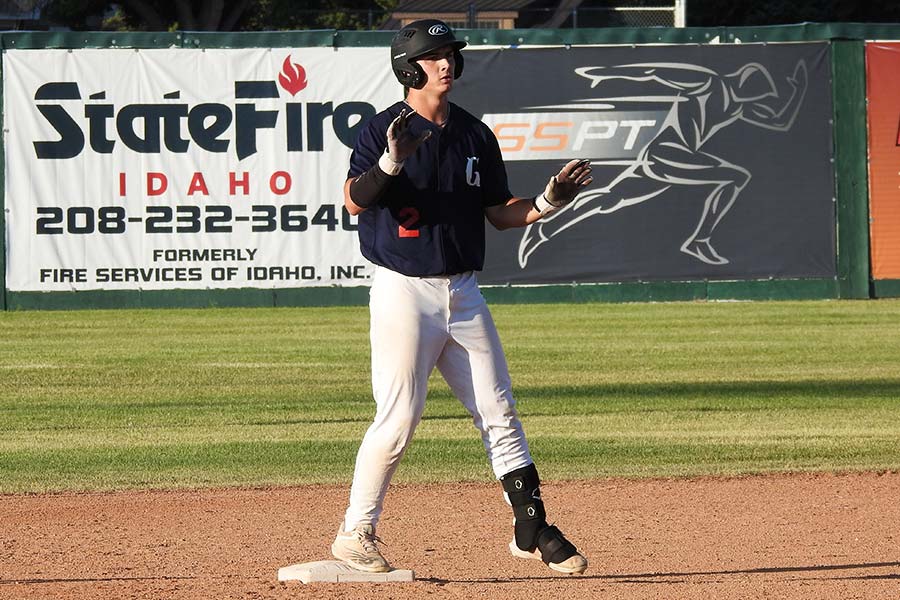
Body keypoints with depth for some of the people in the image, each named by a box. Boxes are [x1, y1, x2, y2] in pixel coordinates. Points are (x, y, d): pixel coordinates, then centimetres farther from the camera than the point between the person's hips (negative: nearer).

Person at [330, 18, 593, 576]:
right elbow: (355, 201, -20)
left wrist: (548, 202, -2)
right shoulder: (384, 130, -7)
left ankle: (533, 530, 11)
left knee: (500, 414, 5)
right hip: (404, 293, -5)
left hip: (463, 294, 6)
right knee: (398, 420, -8)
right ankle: (356, 534, 4)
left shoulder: (475, 135, 11)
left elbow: (500, 212, 15)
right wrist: (392, 161, -36)